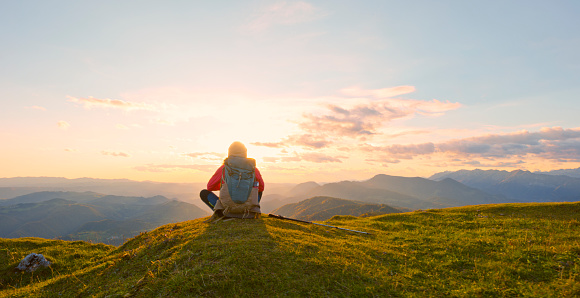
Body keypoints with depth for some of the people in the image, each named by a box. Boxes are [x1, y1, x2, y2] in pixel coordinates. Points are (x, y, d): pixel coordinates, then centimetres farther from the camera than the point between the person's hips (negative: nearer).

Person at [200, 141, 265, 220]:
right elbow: (261, 188, 19)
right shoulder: (253, 168, 5)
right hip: (247, 207, 2)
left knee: (203, 193, 19)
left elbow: (210, 187, 14)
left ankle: (219, 211, -6)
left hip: (228, 207, -2)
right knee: (259, 191, 33)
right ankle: (253, 210, 8)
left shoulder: (224, 167, 2)